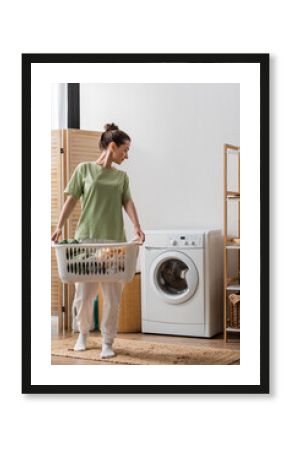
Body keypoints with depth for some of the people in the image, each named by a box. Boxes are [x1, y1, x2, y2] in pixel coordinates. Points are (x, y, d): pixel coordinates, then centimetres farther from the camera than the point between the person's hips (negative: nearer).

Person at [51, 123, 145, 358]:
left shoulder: (122, 176, 13)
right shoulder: (84, 169, 5)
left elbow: (128, 202, 2)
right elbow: (71, 200, 4)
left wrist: (137, 227, -15)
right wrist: (59, 227, -5)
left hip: (114, 241, 2)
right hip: (86, 238, -2)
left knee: (113, 295, 1)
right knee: (84, 293, 3)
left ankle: (108, 341, 14)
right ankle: (83, 332, 29)